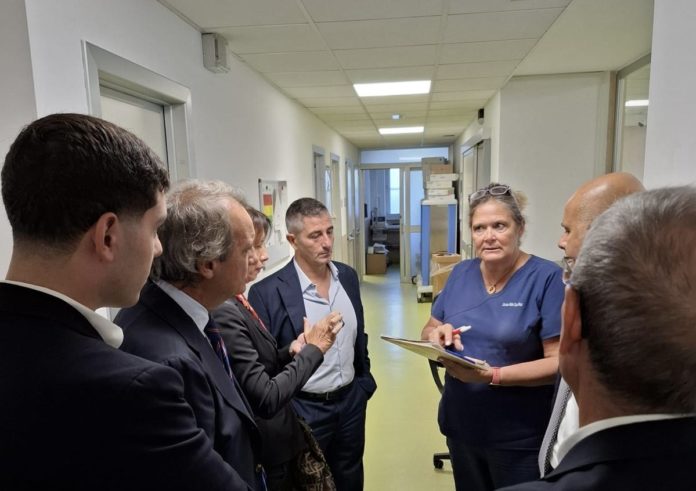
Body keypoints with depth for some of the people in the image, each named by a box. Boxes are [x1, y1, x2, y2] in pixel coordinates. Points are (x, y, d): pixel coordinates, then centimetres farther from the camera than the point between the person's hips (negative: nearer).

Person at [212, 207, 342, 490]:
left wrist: (289, 353, -10)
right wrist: (313, 348, -17)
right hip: (265, 458, -8)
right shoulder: (223, 312, -27)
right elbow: (266, 399, -26)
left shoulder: (233, 303, 1)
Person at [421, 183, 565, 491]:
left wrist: (492, 375, -28)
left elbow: (560, 361, -17)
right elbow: (428, 331, 7)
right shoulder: (460, 273, 1)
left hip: (520, 436, -4)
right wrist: (437, 334, -15)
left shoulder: (547, 278, -15)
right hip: (460, 425, 5)